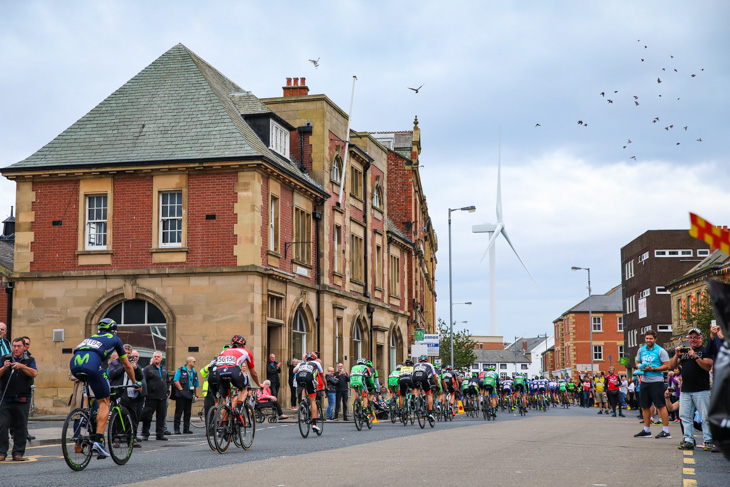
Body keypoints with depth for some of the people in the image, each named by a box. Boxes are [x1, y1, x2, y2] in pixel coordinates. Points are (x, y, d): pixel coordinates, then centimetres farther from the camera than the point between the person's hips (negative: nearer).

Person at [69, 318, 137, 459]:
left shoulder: (92, 337, 40)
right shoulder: (115, 339, 29)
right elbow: (127, 365, 34)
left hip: (74, 364, 5)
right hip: (91, 364, -5)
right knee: (104, 402, 4)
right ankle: (98, 440, -10)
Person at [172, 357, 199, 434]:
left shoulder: (194, 372, 18)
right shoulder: (180, 370, 1)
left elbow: (196, 385, 20)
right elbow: (176, 381, -8)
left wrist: (196, 395, 12)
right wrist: (181, 390, -13)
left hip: (189, 395, 5)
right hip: (181, 395, -5)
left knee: (188, 413, 6)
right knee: (179, 412, -3)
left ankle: (186, 429, 10)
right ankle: (176, 428, 1)